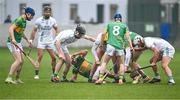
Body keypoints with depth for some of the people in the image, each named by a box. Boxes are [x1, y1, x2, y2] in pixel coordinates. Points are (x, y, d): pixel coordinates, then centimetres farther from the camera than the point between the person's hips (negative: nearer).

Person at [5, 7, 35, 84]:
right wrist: (13, 39, -43)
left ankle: (17, 79, 22)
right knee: (18, 60, -19)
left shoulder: (24, 21, 14)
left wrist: (27, 40, 35)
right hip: (13, 43, -10)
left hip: (18, 43, 10)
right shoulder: (19, 20, -17)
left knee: (21, 61, 12)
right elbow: (11, 28, -29)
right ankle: (9, 78, -20)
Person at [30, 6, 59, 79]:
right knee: (40, 56, -15)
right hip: (41, 41, -3)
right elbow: (34, 31, 1)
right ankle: (36, 74, -12)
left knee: (53, 57, 1)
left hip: (50, 41, 3)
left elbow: (56, 29, 16)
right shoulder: (39, 20, -5)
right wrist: (31, 40, -5)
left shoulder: (53, 20, 2)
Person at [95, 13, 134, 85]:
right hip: (120, 46, 0)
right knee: (121, 64, 15)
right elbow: (127, 37, 3)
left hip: (110, 45, 0)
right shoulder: (124, 26, 13)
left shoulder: (109, 24, 16)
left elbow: (103, 34, 8)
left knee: (104, 62, 6)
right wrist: (131, 47, 0)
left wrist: (101, 44, 16)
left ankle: (100, 78, -7)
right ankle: (120, 79, 4)